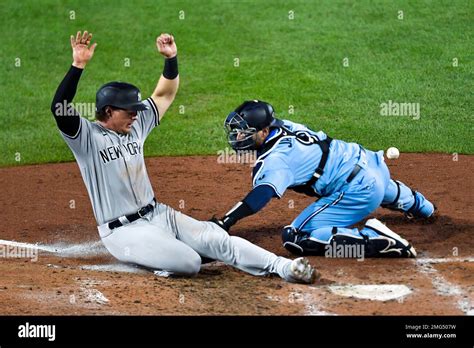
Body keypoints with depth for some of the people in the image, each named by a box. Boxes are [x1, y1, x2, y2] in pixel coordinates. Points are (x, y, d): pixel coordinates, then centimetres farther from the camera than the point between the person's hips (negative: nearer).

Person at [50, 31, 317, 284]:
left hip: (159, 215, 7)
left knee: (217, 239, -11)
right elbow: (60, 108, -27)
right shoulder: (87, 137, -10)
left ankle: (283, 267, -16)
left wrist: (171, 58, 1)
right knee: (188, 263, -24)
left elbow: (165, 95, 18)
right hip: (123, 230, -7)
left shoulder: (136, 125, 11)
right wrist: (78, 65, -36)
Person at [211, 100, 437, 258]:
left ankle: (376, 240, -18)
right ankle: (420, 206, 80)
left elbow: (263, 194, -40)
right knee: (384, 189, 46)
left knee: (296, 239, -13)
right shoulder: (282, 126, 1)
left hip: (359, 192, -10)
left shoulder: (275, 159, -23)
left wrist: (226, 222, -50)